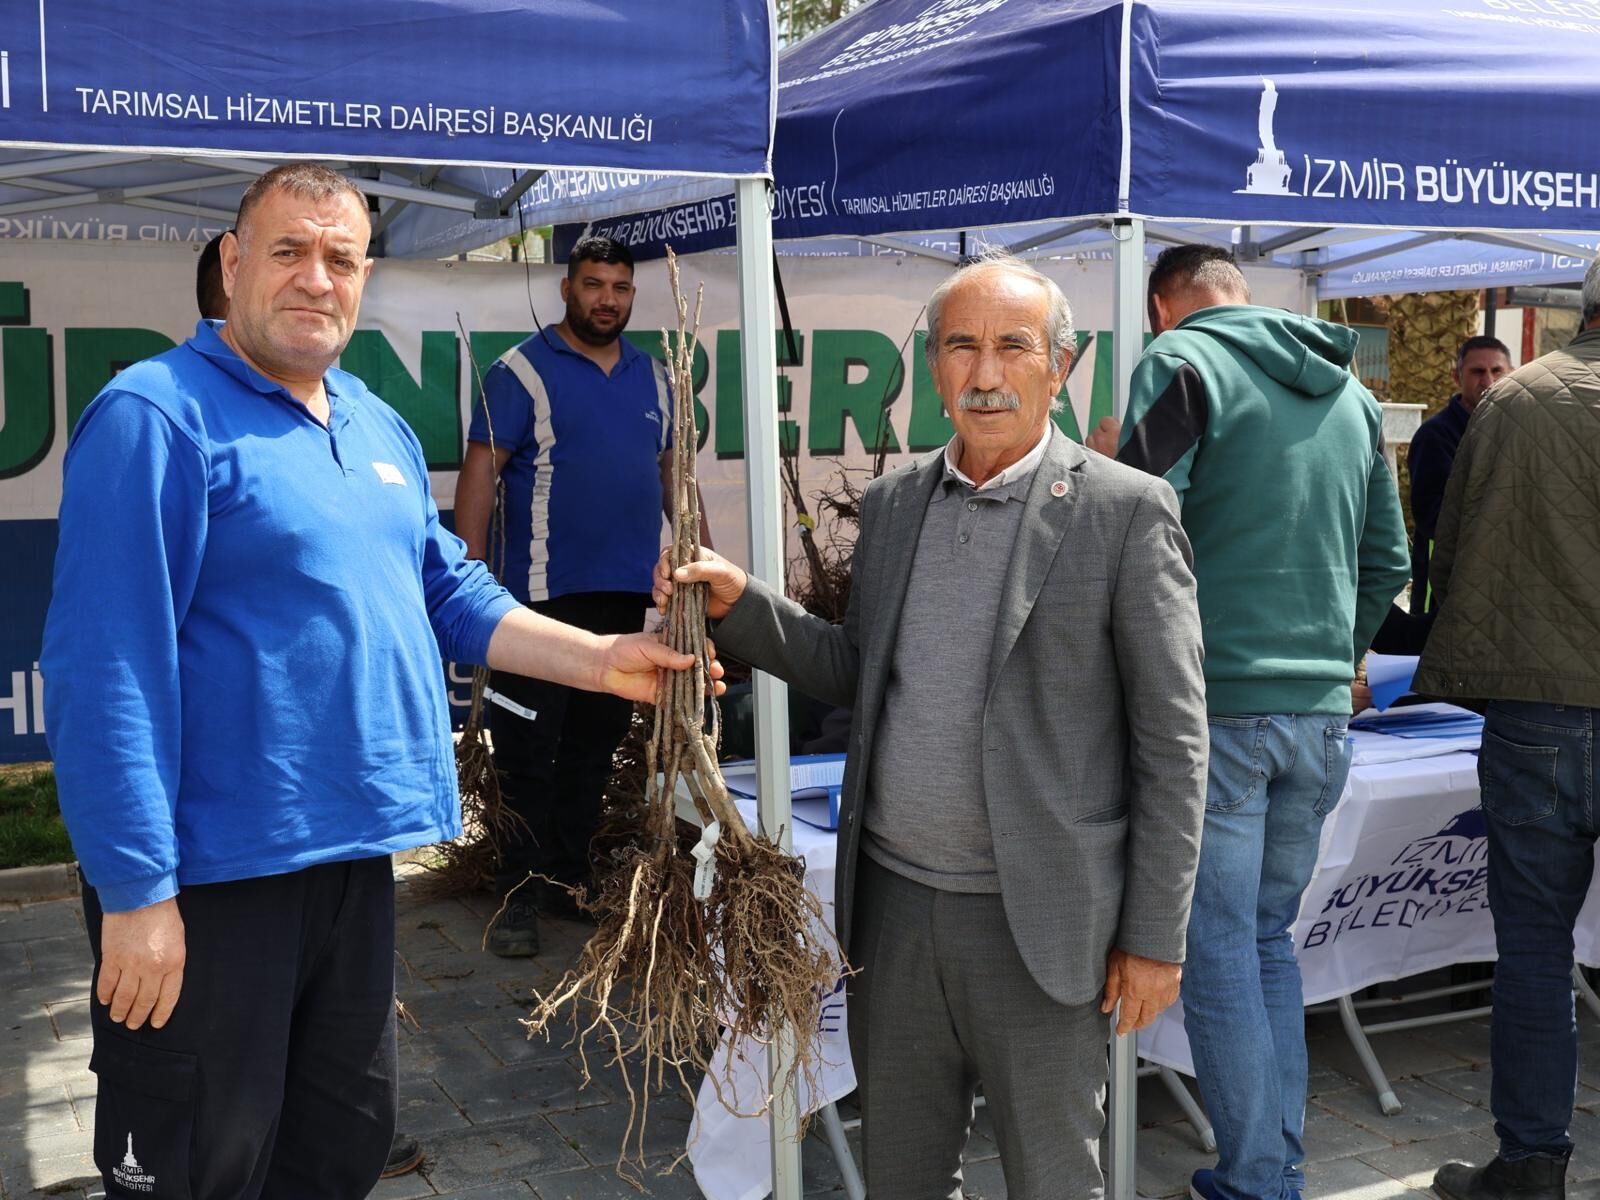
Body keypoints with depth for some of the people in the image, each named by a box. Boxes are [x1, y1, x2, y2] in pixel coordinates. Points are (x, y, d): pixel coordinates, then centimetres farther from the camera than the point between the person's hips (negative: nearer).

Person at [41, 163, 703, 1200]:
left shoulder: (381, 429, 12)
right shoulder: (157, 417, -13)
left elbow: (449, 594, 20)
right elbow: (108, 669, -19)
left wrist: (601, 661, 9)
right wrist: (134, 890, -21)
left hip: (354, 853, 8)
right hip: (208, 876, -7)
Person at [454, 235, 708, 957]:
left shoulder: (651, 377, 14)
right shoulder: (522, 371, -4)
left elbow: (673, 471, 20)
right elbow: (479, 475, -8)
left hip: (627, 597, 6)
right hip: (544, 596, -5)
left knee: (594, 748, 12)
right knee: (529, 753, -3)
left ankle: (570, 880, 24)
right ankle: (521, 897, 6)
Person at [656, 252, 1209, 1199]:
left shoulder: (1128, 510, -9)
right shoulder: (892, 501, 7)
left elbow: (1172, 741, -8)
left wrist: (1155, 937, -9)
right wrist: (743, 604, -1)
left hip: (1038, 921, -4)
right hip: (892, 904, 5)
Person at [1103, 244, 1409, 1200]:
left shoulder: (1183, 359, -5)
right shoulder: (1352, 393, 16)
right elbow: (1387, 560, 17)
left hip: (1215, 704, -6)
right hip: (1321, 714, 7)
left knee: (1217, 952, 3)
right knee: (1270, 938, 18)